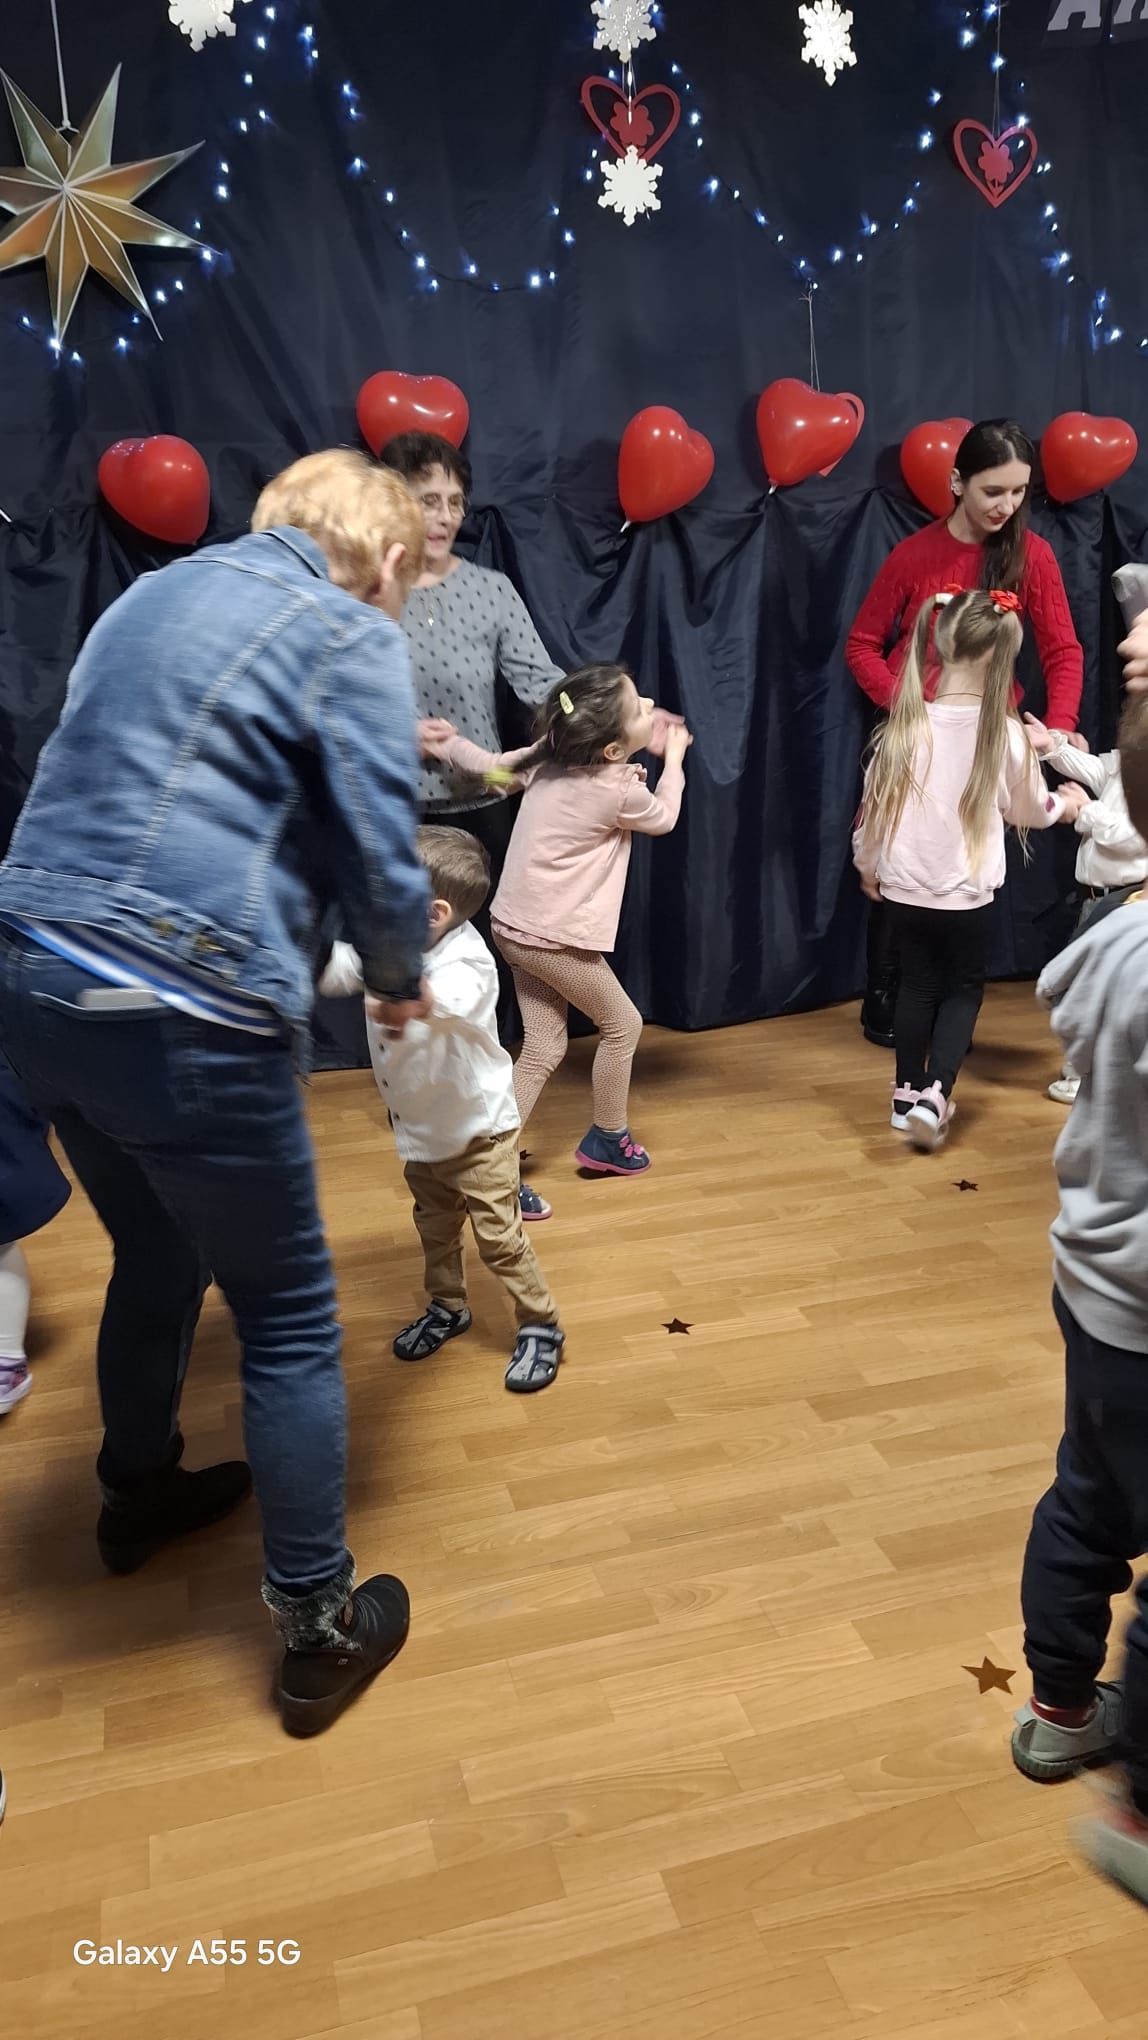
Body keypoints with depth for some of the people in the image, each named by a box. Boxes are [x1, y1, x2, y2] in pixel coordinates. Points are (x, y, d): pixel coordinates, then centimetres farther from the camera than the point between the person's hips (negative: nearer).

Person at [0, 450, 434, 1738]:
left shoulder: (159, 592, 19)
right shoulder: (351, 636, -4)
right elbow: (379, 858, -8)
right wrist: (400, 983, 13)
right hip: (181, 1018, -8)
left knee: (156, 1257, 29)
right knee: (287, 1320, 8)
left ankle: (140, 1494, 51)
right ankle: (318, 1632, 22)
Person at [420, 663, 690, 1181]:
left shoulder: (547, 757, 0)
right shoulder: (620, 788, -17)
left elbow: (493, 766, 14)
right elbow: (663, 818, 5)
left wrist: (450, 744, 31)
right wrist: (674, 758, 19)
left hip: (517, 925, 7)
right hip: (554, 938, -7)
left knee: (543, 1049, 12)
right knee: (622, 1024, 13)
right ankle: (608, 1140, 28)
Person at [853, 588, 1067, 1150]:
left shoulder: (905, 726, -7)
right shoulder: (1005, 734, -11)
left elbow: (873, 804, 0)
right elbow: (1028, 810, 5)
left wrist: (867, 864, 18)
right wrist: (1063, 803, 28)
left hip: (903, 888, 2)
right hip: (966, 893, -2)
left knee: (916, 986, 18)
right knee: (963, 989, 14)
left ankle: (908, 1095, 25)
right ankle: (935, 1095, 0)